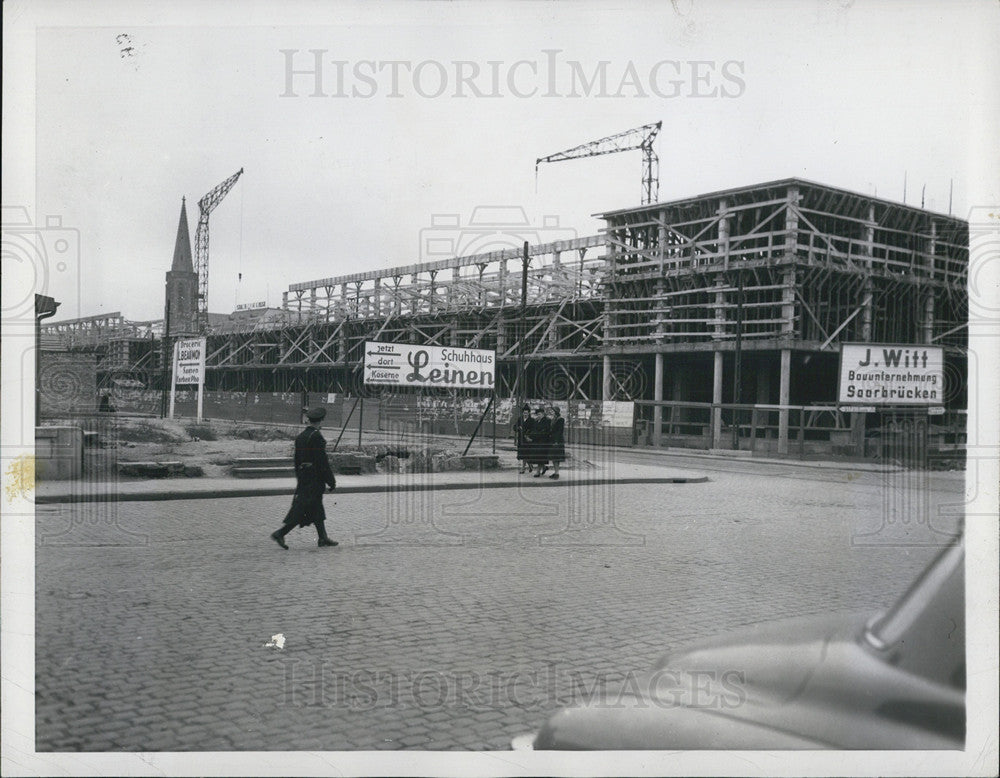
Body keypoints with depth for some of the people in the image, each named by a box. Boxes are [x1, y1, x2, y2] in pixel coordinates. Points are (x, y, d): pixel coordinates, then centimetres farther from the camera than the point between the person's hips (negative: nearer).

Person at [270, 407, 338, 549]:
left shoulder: (300, 436, 10)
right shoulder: (316, 437, -16)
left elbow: (297, 460, 15)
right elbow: (322, 461, -17)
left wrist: (299, 478, 22)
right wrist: (331, 481, -11)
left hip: (303, 476, 9)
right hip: (314, 478, -9)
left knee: (317, 509, 13)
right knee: (301, 509, -5)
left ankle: (323, 539, 18)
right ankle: (280, 533, -8)